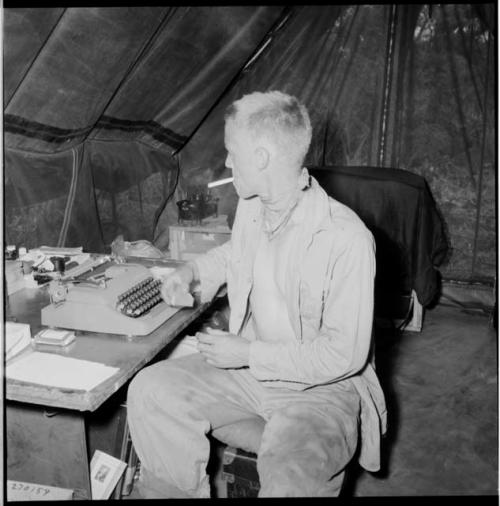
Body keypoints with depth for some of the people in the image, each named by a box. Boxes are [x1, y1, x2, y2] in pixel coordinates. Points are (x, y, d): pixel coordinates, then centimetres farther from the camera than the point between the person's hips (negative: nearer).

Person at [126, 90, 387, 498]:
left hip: (322, 385, -7)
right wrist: (193, 270, 5)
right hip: (249, 366, 7)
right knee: (151, 391, -7)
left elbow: (344, 354, -21)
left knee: (288, 478, -34)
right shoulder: (252, 206, 0)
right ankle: (181, 492, 10)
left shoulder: (346, 239, -24)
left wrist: (248, 353, -19)